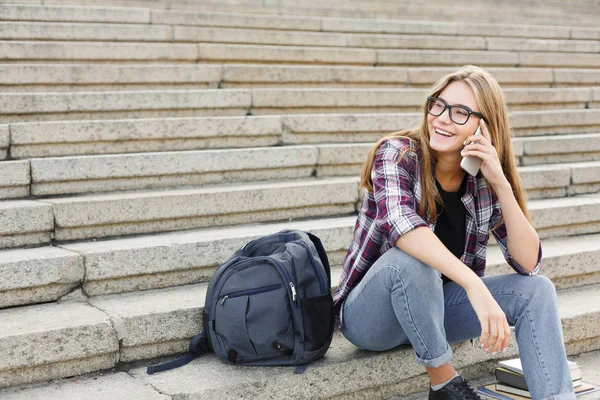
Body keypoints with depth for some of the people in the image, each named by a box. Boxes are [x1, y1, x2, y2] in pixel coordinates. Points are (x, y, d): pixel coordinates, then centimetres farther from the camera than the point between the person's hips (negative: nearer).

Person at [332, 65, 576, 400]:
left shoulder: (483, 181, -4)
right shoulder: (398, 153, -18)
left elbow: (529, 263, -11)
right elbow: (400, 223, -38)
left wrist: (501, 183, -22)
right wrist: (475, 285, -49)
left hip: (433, 309, 5)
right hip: (371, 316, -4)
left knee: (537, 289, -12)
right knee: (409, 258, -35)